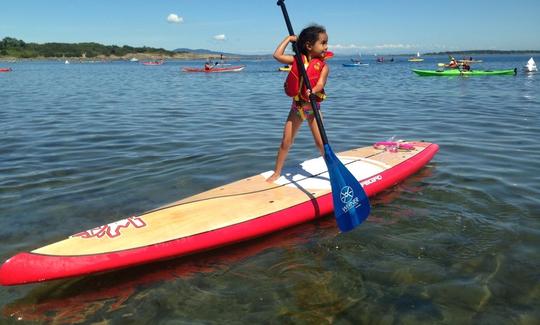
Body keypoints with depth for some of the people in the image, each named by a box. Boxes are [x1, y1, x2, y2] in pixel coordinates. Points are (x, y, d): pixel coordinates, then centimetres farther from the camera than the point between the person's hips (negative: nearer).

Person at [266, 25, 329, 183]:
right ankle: (276, 173, 20)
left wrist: (313, 92, -43)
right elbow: (277, 55, -13)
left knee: (321, 143, -3)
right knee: (286, 142, 6)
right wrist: (289, 38, -8)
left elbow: (320, 83, -22)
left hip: (313, 109, -1)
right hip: (297, 107, 1)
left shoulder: (323, 66, -7)